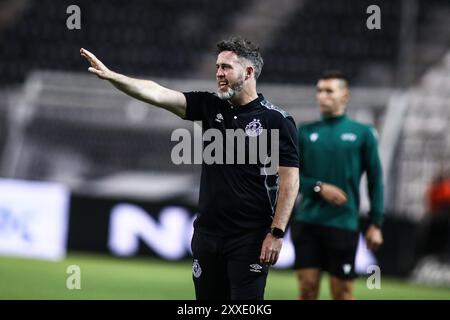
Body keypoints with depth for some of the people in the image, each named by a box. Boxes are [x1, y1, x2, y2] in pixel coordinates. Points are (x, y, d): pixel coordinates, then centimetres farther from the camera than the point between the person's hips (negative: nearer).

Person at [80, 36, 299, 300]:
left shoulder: (277, 121, -6)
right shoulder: (210, 107, 8)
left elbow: (290, 179, -9)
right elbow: (158, 94, -1)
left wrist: (276, 233, -15)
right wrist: (111, 76, -13)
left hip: (249, 238, -6)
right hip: (207, 234, 6)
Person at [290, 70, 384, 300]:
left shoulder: (363, 133, 3)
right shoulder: (305, 132, 9)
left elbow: (375, 180, 4)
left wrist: (375, 223, -1)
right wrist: (319, 187, -11)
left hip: (343, 224, -2)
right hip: (307, 221, 2)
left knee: (342, 292, 1)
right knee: (307, 288, 0)